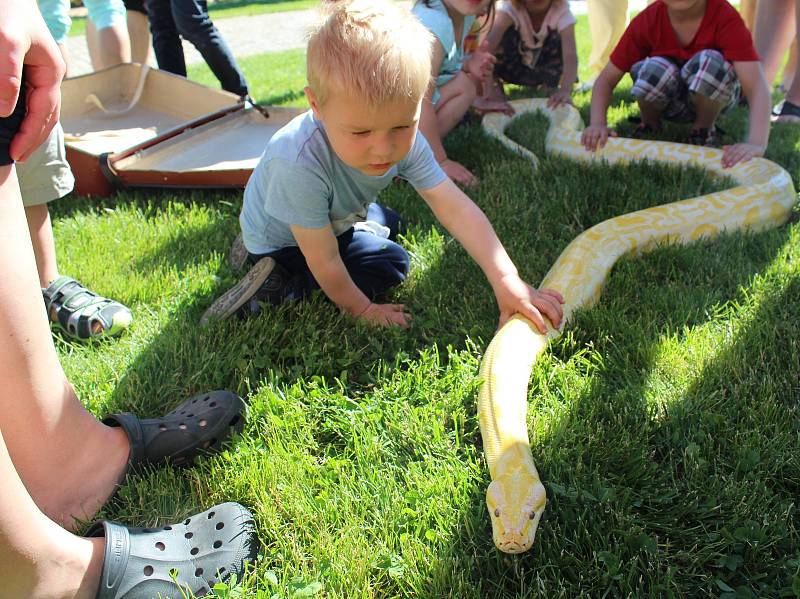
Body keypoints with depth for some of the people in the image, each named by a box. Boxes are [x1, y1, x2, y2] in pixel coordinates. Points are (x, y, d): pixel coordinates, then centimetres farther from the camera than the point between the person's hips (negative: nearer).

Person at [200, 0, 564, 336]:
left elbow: (455, 208, -28)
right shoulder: (300, 165, -43)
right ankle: (276, 288, -12)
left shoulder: (403, 140, -25)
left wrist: (505, 279, -36)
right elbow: (325, 261, -31)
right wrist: (362, 309, -18)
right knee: (391, 263, -9)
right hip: (280, 242, -6)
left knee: (389, 224, 27)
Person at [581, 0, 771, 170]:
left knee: (710, 61, -34)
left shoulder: (724, 16, -26)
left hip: (713, 97, -1)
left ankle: (704, 130, -5)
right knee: (655, 69, -32)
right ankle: (649, 126, 0)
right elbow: (606, 79, -16)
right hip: (670, 101, 1)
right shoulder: (648, 20, -20)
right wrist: (598, 123, -35)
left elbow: (756, 85, -35)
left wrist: (757, 144, -51)